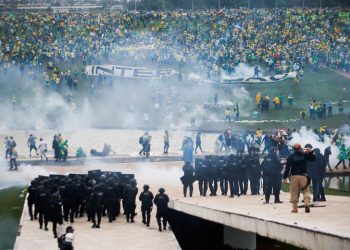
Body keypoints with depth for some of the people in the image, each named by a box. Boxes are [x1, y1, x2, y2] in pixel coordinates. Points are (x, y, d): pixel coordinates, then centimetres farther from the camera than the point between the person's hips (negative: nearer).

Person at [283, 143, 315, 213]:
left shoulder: (290, 157, -1)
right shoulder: (304, 155, 0)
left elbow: (287, 167, -5)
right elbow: (313, 159, 10)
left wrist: (285, 177, -3)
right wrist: (310, 152, 9)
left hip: (294, 176, 0)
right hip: (303, 176, 0)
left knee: (294, 192, 5)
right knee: (306, 190, 8)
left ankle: (294, 208, 5)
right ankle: (306, 203, -16)